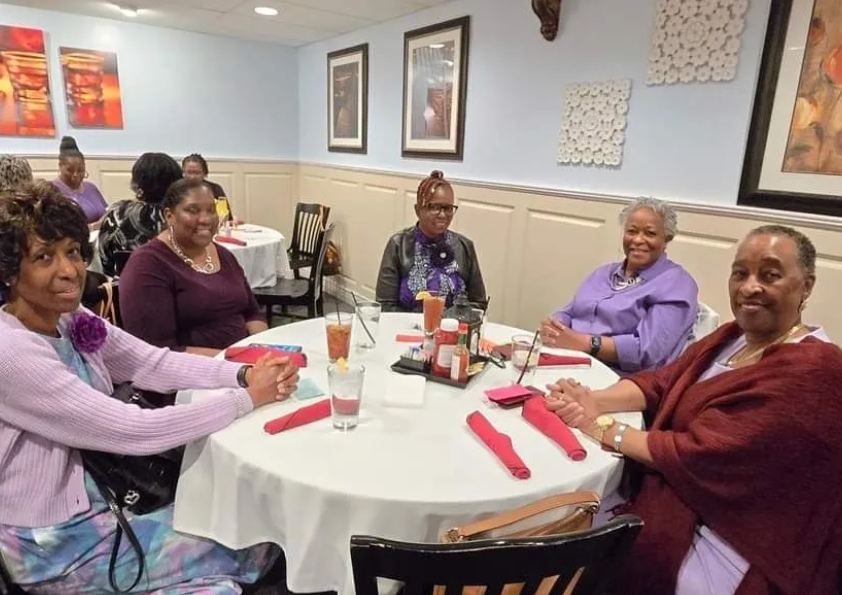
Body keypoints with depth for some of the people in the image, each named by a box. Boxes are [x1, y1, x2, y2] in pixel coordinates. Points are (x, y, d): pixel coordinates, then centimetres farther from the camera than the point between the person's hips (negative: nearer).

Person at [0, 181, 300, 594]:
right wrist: (248, 398, -24)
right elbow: (134, 431, -31)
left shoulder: (70, 319, -3)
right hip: (55, 543, -7)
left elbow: (155, 364, -3)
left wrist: (244, 374, -18)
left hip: (99, 500, 7)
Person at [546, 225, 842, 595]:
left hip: (731, 540, -7)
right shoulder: (734, 336, 7)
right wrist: (594, 402, -19)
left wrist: (603, 429, -18)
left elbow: (701, 456, -26)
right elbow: (660, 383, 0)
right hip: (678, 493, 7)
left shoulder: (812, 371, -22)